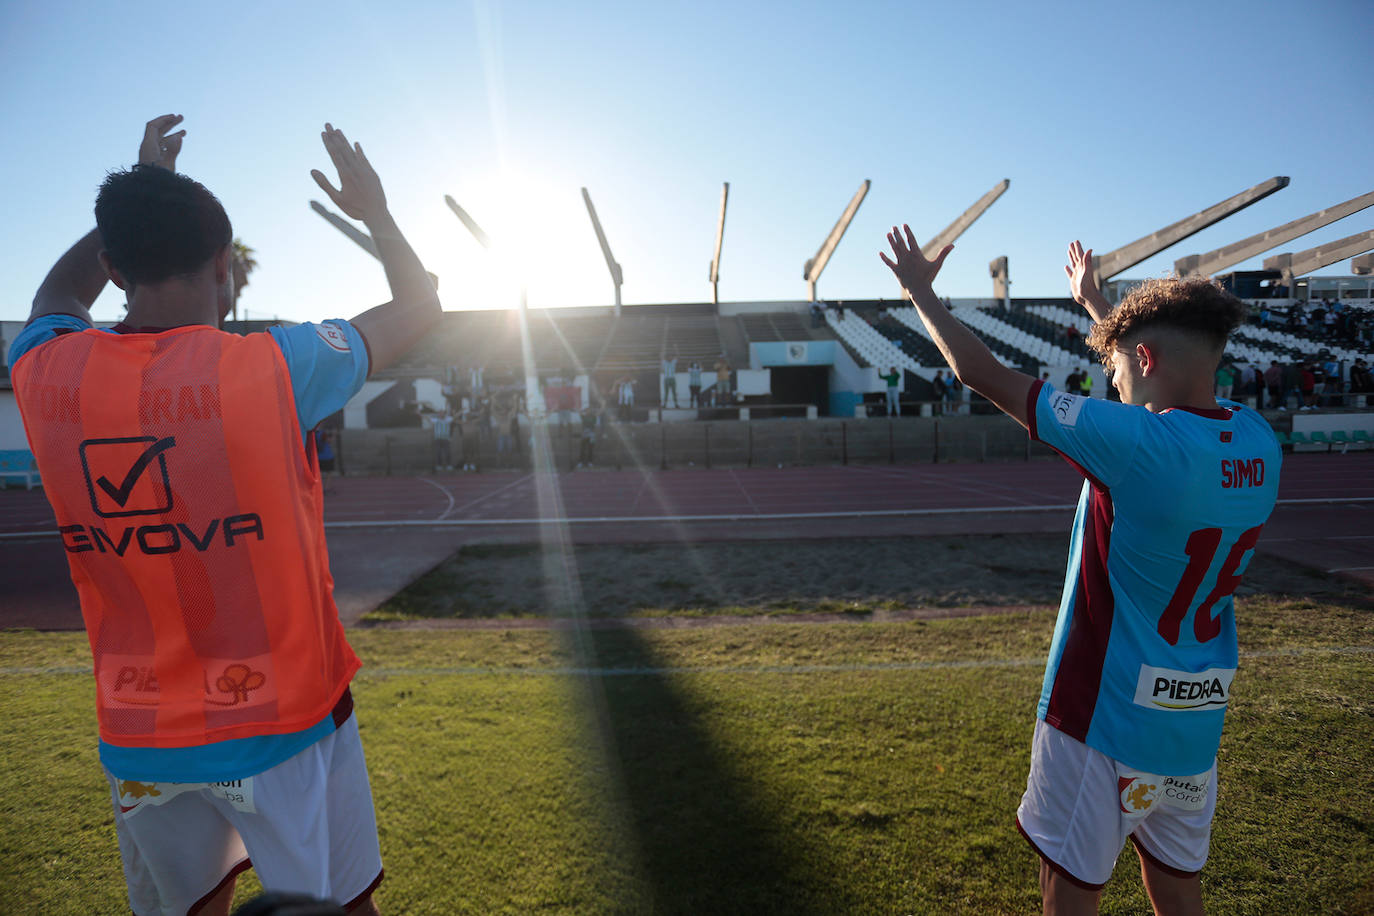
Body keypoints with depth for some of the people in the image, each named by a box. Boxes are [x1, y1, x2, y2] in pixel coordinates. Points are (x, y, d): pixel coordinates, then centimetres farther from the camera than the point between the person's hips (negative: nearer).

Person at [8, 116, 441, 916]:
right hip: (284, 723, -4)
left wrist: (139, 197, 24)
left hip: (137, 738, 5)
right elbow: (421, 306, -3)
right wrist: (376, 211, 12)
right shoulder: (275, 367, -19)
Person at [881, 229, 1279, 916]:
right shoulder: (1259, 444, -1)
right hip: (1198, 718, 8)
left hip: (1105, 717, -7)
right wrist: (1095, 301, 32)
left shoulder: (1138, 442, -24)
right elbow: (1182, 383, 20)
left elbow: (980, 372, -19)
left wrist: (919, 290, -3)